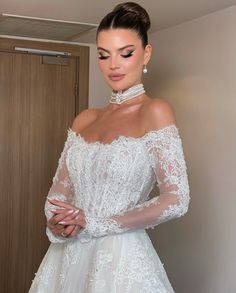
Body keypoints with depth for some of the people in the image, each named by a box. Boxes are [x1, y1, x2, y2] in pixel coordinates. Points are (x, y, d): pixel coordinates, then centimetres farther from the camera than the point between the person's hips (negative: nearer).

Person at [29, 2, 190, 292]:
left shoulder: (155, 111, -9)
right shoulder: (84, 119, 8)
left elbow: (176, 200, -16)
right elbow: (59, 191, 9)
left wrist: (94, 223, -14)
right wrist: (57, 225, -13)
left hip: (122, 257, -5)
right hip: (69, 257, 5)